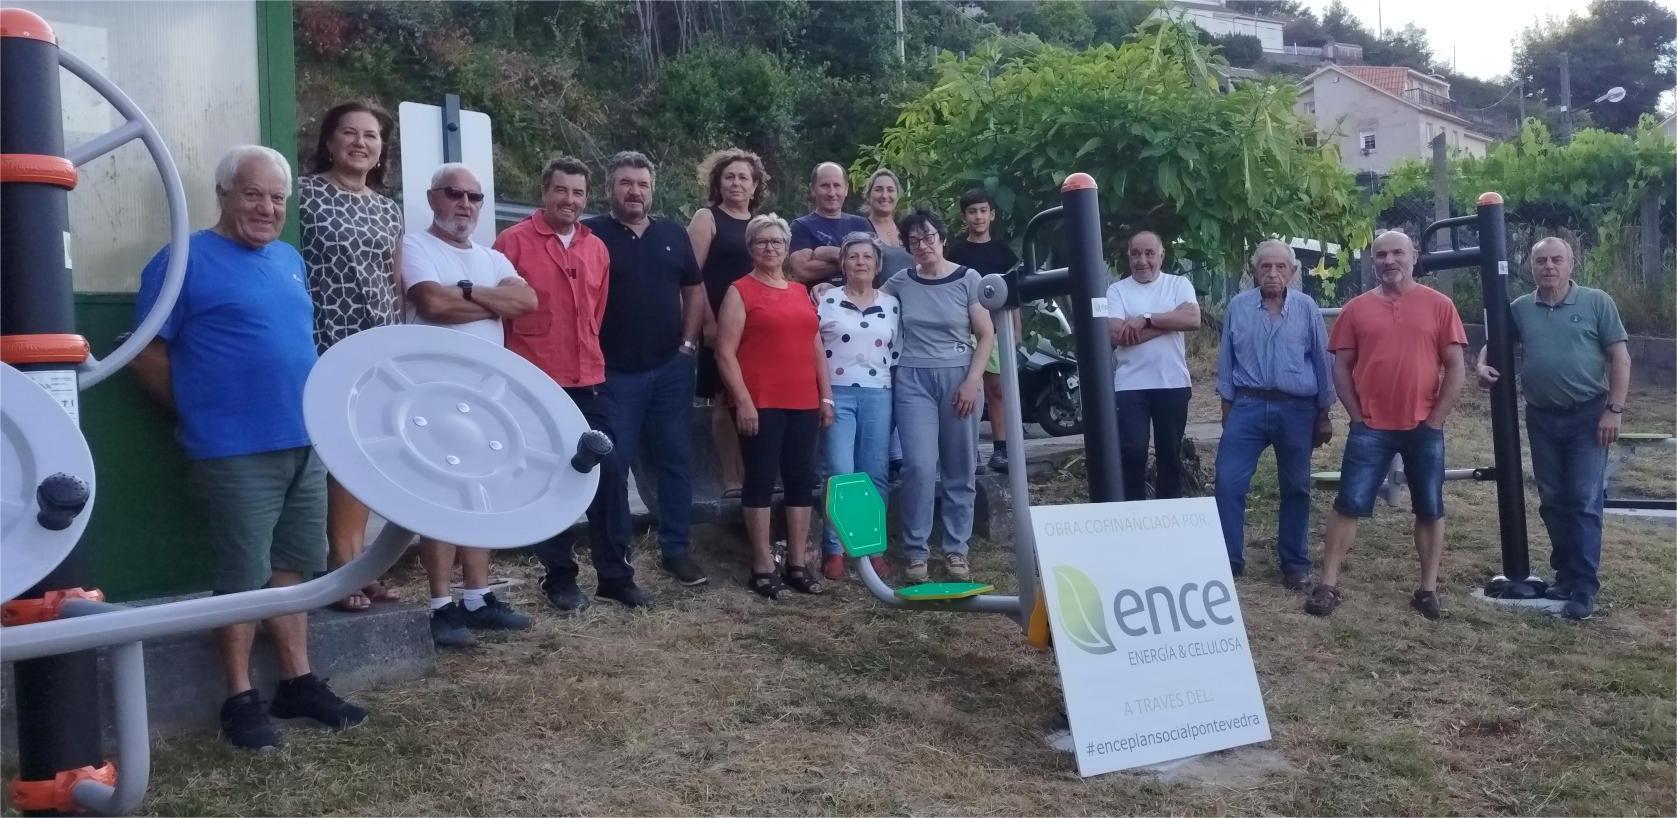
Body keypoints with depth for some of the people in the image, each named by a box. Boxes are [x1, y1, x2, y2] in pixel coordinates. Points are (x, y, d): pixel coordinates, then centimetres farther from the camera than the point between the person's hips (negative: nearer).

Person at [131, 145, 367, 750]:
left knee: (292, 568, 13)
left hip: (304, 445, 7)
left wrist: (310, 411, 14)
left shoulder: (290, 261, 14)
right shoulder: (185, 261, -7)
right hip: (236, 452, -7)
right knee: (244, 577, 0)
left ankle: (298, 683, 23)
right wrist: (203, 413, -3)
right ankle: (240, 699, 12)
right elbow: (148, 356, -8)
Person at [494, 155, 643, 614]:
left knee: (610, 474, 5)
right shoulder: (514, 242, -6)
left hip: (590, 382, 5)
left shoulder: (597, 248, 11)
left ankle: (615, 574, 16)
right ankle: (559, 579, 16)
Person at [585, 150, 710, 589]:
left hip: (671, 369, 4)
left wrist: (688, 343, 6)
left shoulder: (674, 235, 10)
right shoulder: (592, 234, -4)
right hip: (614, 373, -4)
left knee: (675, 461, 9)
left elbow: (695, 291, 16)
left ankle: (675, 549, 20)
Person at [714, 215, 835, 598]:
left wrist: (826, 396, 13)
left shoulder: (801, 291, 16)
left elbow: (816, 348, 19)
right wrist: (742, 399, -15)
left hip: (803, 403, 6)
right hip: (760, 404, -6)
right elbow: (725, 352, -8)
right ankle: (762, 567, 5)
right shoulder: (741, 291, -2)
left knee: (802, 480, 7)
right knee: (761, 480, -2)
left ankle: (798, 564, 16)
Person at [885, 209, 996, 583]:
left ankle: (956, 549, 14)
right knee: (920, 466, -9)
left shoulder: (968, 278, -1)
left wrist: (972, 381, -9)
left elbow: (986, 335, -1)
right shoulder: (901, 282, 4)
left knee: (960, 470, 3)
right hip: (913, 380, 1)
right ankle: (916, 551, 2)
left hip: (959, 378, 0)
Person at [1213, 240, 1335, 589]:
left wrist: (1324, 415, 5)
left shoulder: (1307, 307, 1)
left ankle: (1295, 563, 21)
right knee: (1229, 482, -7)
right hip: (1249, 406, 0)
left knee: (1295, 488, 9)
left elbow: (1322, 361, 5)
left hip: (1297, 409, 0)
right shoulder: (1237, 307, 3)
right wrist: (1227, 405, 7)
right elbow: (1226, 359, 8)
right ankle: (1228, 559, 3)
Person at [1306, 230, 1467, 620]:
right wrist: (1357, 415, -3)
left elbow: (1455, 366, 0)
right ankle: (1328, 585, 5)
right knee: (1349, 505, -1)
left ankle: (1428, 589, 19)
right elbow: (1341, 367, 5)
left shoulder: (1438, 305, 1)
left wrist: (1436, 419, -5)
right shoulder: (1356, 308, 4)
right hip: (1370, 427, 0)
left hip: (1424, 427, 0)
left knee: (1430, 509, 8)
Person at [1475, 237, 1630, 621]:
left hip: (1587, 416, -4)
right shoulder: (1520, 309, 4)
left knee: (1584, 502, -5)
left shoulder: (1597, 302, -4)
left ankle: (1584, 590, -1)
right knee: (1553, 501, 11)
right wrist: (1483, 366, -8)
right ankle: (1565, 574, 24)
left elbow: (1620, 358, -5)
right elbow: (1493, 342, 15)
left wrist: (1614, 409, -11)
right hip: (1541, 418, 4)